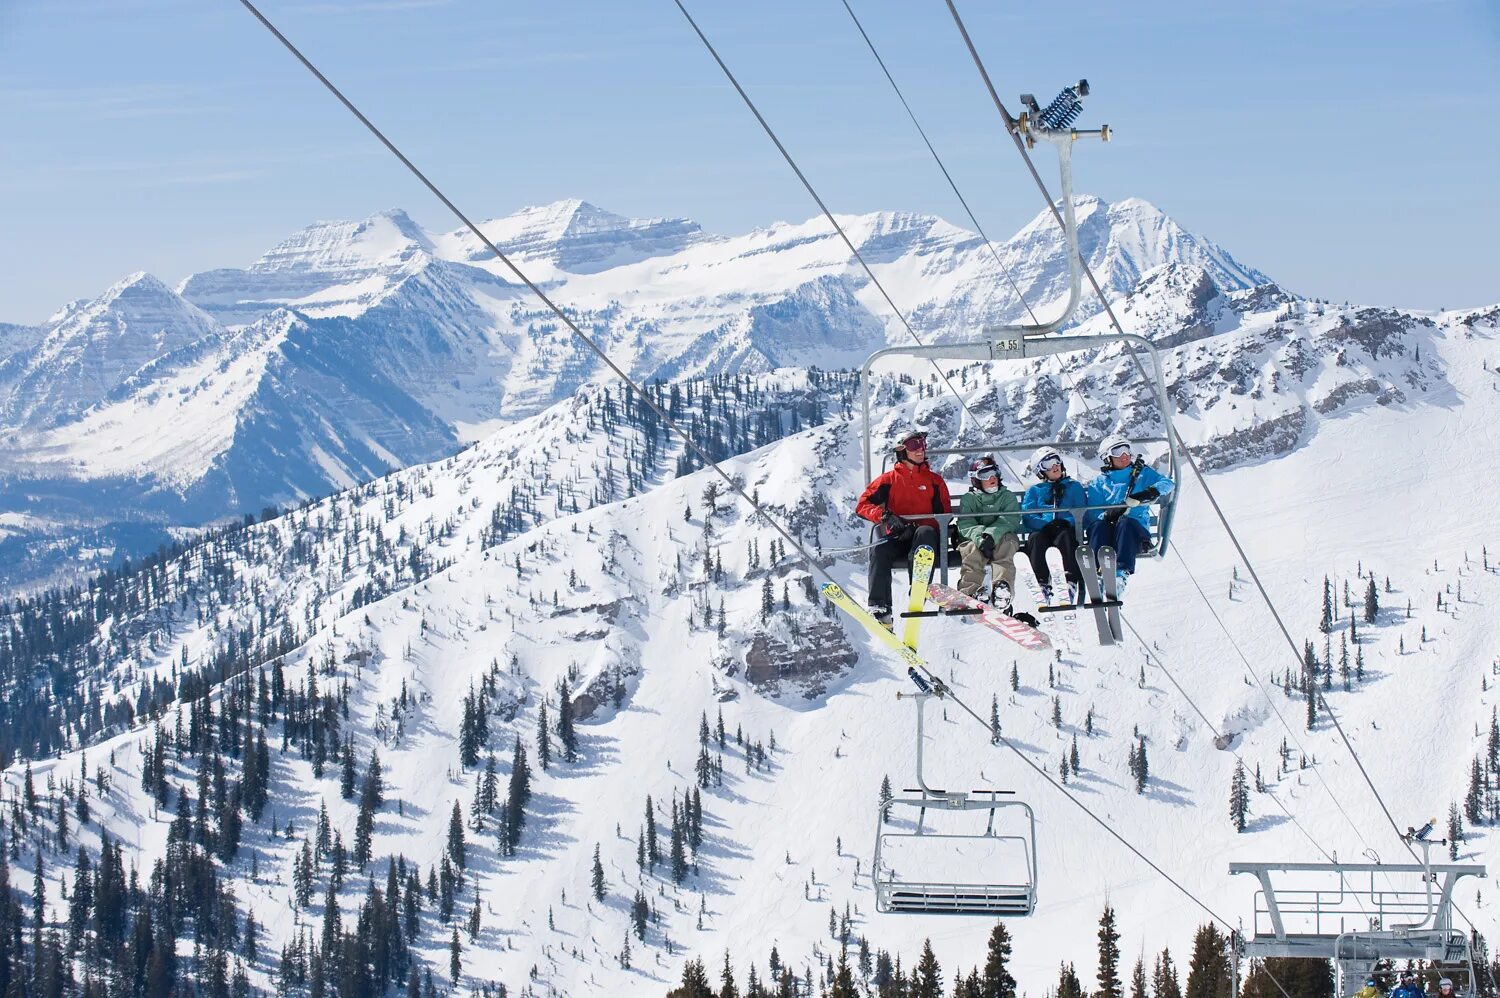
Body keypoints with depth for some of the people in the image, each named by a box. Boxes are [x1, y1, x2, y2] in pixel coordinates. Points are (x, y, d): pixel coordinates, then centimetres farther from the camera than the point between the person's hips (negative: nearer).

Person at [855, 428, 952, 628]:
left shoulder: (934, 480, 14)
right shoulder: (889, 480, 13)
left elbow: (943, 516, 5)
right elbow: (863, 504, 6)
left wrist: (915, 527, -14)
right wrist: (886, 517, -15)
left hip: (924, 536, 0)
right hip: (897, 538, 0)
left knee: (925, 532, -36)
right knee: (880, 551, -32)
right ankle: (879, 609, -37)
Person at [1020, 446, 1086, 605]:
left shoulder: (1074, 487, 22)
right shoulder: (1034, 491, 22)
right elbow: (1028, 518, 7)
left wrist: (1067, 521, -12)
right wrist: (1046, 524, -13)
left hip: (1066, 529, -1)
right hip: (1042, 530, 1)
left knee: (1065, 536, -37)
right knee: (1036, 539, -35)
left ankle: (1073, 583, -47)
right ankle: (1043, 586, -43)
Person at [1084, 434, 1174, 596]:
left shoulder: (1142, 473, 18)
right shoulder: (1098, 484, 17)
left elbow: (1167, 483, 3)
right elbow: (1091, 513, 4)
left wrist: (1153, 491, -19)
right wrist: (1107, 514, -19)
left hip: (1136, 526, -1)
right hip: (1108, 530, 1)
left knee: (1125, 522, -35)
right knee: (1098, 525, -32)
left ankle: (1122, 572, -52)